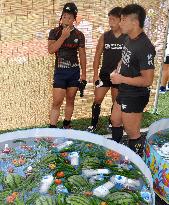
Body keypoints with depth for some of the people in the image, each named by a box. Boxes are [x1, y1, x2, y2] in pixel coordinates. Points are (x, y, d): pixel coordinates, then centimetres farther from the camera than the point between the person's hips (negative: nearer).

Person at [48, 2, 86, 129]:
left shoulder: (79, 35, 2)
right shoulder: (55, 32, -1)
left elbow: (82, 55, 6)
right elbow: (51, 50, -13)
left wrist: (84, 74, 4)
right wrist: (63, 36, -18)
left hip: (74, 71, 2)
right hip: (60, 71, -2)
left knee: (70, 100, 9)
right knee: (57, 102, -7)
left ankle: (66, 126, 22)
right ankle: (52, 128, -1)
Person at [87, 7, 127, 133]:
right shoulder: (105, 36, -1)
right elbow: (97, 56, 1)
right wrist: (95, 74, -5)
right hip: (104, 74, 2)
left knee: (116, 102, 11)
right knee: (97, 100, 2)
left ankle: (112, 123, 31)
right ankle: (93, 124, 17)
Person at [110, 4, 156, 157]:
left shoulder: (145, 47, -27)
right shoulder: (130, 39, 2)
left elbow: (147, 80, -27)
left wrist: (122, 79, -21)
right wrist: (118, 73, 3)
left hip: (135, 97, -10)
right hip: (124, 92, 10)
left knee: (132, 133, 5)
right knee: (115, 121, 26)